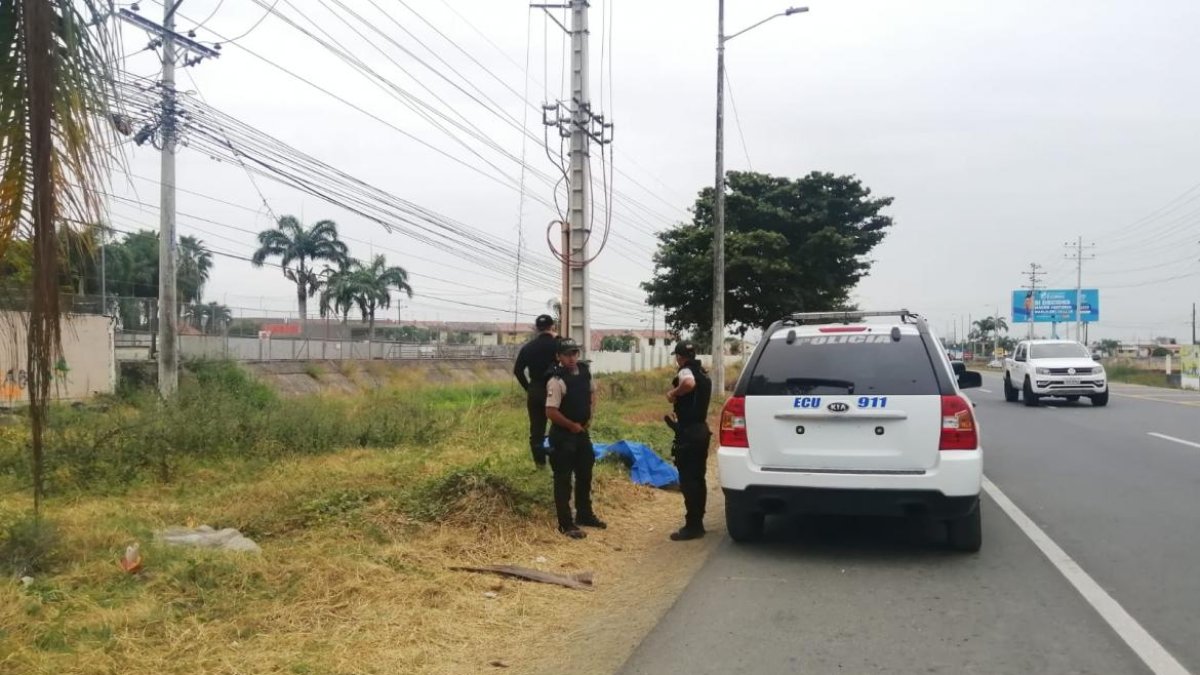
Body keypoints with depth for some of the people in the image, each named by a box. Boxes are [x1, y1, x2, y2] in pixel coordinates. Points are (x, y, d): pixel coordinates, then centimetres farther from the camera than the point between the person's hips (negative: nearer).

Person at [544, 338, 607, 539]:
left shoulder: (584, 371, 1)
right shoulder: (557, 381, -22)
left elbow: (592, 392, 21)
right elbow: (551, 412, -25)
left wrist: (589, 416, 9)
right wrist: (572, 425, -14)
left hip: (582, 432, 8)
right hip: (563, 436, -8)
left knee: (585, 475, 19)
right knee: (563, 480, 3)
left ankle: (585, 515, 35)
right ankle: (566, 524, 12)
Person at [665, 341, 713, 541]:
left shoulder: (685, 372, -12)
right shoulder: (702, 374, 17)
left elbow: (689, 383, -37)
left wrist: (673, 394, -21)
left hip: (689, 432, -9)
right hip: (701, 429, 9)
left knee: (688, 480, -6)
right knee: (697, 478, 14)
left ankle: (692, 526, -5)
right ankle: (697, 523, 20)